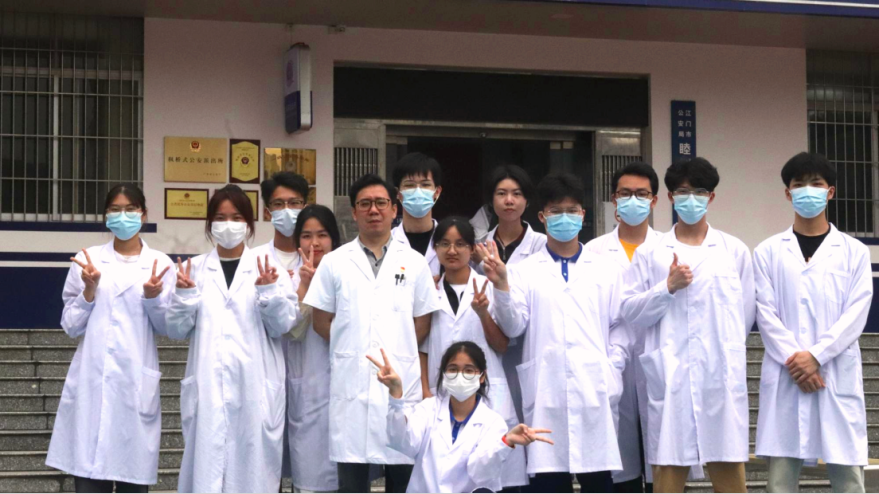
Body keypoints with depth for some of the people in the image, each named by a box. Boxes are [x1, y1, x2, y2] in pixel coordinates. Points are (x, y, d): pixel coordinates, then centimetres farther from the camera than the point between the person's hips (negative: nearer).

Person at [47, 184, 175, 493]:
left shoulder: (160, 264, 6)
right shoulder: (87, 260, 6)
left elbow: (166, 327, 6)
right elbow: (71, 326, 5)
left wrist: (153, 296, -12)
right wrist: (90, 290, -11)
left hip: (136, 383, 0)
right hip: (92, 382, 0)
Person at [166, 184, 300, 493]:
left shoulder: (268, 268, 7)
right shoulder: (193, 269, 10)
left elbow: (283, 326, 1)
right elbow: (176, 330, 8)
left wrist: (269, 291, -14)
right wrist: (184, 294, -8)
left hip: (255, 387, 0)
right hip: (208, 387, 1)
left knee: (252, 466, 1)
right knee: (207, 467, -2)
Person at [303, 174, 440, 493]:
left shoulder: (414, 263, 9)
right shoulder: (334, 263, 7)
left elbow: (422, 323, 10)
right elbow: (321, 320, 8)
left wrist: (397, 352, 2)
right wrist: (352, 348, 2)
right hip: (351, 382, 0)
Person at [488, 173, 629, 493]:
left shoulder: (606, 270, 12)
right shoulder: (526, 271, 8)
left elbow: (619, 326, 9)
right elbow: (513, 326, -3)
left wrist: (612, 373, -3)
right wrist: (501, 286, -18)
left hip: (595, 391, 1)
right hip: (545, 393, -1)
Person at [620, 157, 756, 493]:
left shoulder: (735, 251, 9)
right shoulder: (650, 254, 8)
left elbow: (744, 315, 13)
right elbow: (630, 313, 2)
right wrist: (668, 287, -9)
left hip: (722, 377, 0)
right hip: (668, 379, 0)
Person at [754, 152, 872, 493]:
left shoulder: (854, 252, 8)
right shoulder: (768, 252, 9)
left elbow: (856, 315, -1)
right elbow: (766, 313, 1)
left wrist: (815, 356, -13)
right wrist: (793, 359, -12)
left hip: (838, 376, 0)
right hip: (784, 377, 0)